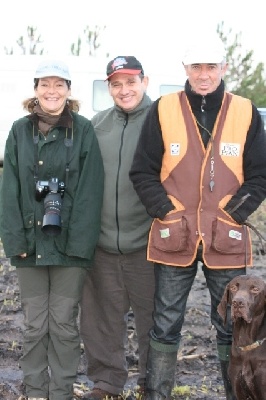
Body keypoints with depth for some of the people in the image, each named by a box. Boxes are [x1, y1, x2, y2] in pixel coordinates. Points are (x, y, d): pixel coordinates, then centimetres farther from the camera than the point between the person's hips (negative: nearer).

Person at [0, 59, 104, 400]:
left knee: (64, 324, 4)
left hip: (69, 244, -2)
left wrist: (80, 240, -13)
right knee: (34, 324, 8)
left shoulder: (83, 130, -1)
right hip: (31, 242, 2)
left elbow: (89, 191, -6)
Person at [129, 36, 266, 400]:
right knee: (165, 325, 7)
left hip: (227, 240, 0)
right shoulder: (163, 111, 0)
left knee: (232, 327, 8)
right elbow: (142, 172, 3)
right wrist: (165, 210, -8)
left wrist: (235, 213, -7)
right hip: (174, 239, 0)